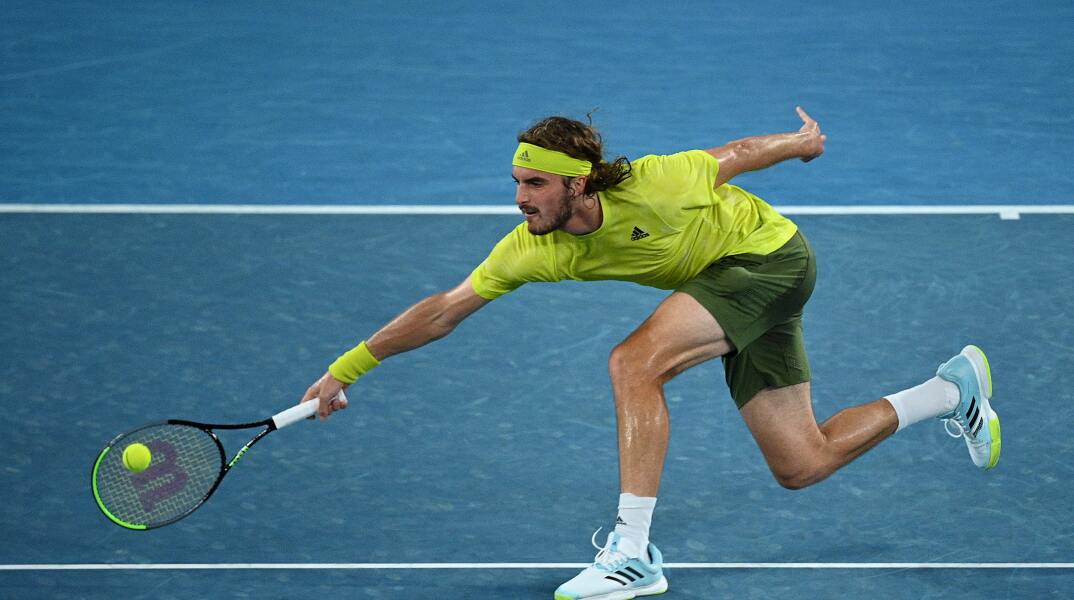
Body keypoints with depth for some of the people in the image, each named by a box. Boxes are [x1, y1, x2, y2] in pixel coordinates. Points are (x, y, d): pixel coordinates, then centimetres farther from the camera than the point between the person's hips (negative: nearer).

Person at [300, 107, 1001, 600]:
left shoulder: (650, 186, -31)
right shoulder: (536, 247, -14)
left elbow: (736, 155, -11)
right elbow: (446, 309, -9)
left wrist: (802, 140, 8)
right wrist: (349, 366, -13)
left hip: (772, 254, -7)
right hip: (735, 280, 7)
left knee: (635, 362, -26)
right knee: (802, 465, 8)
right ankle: (953, 389, 29)